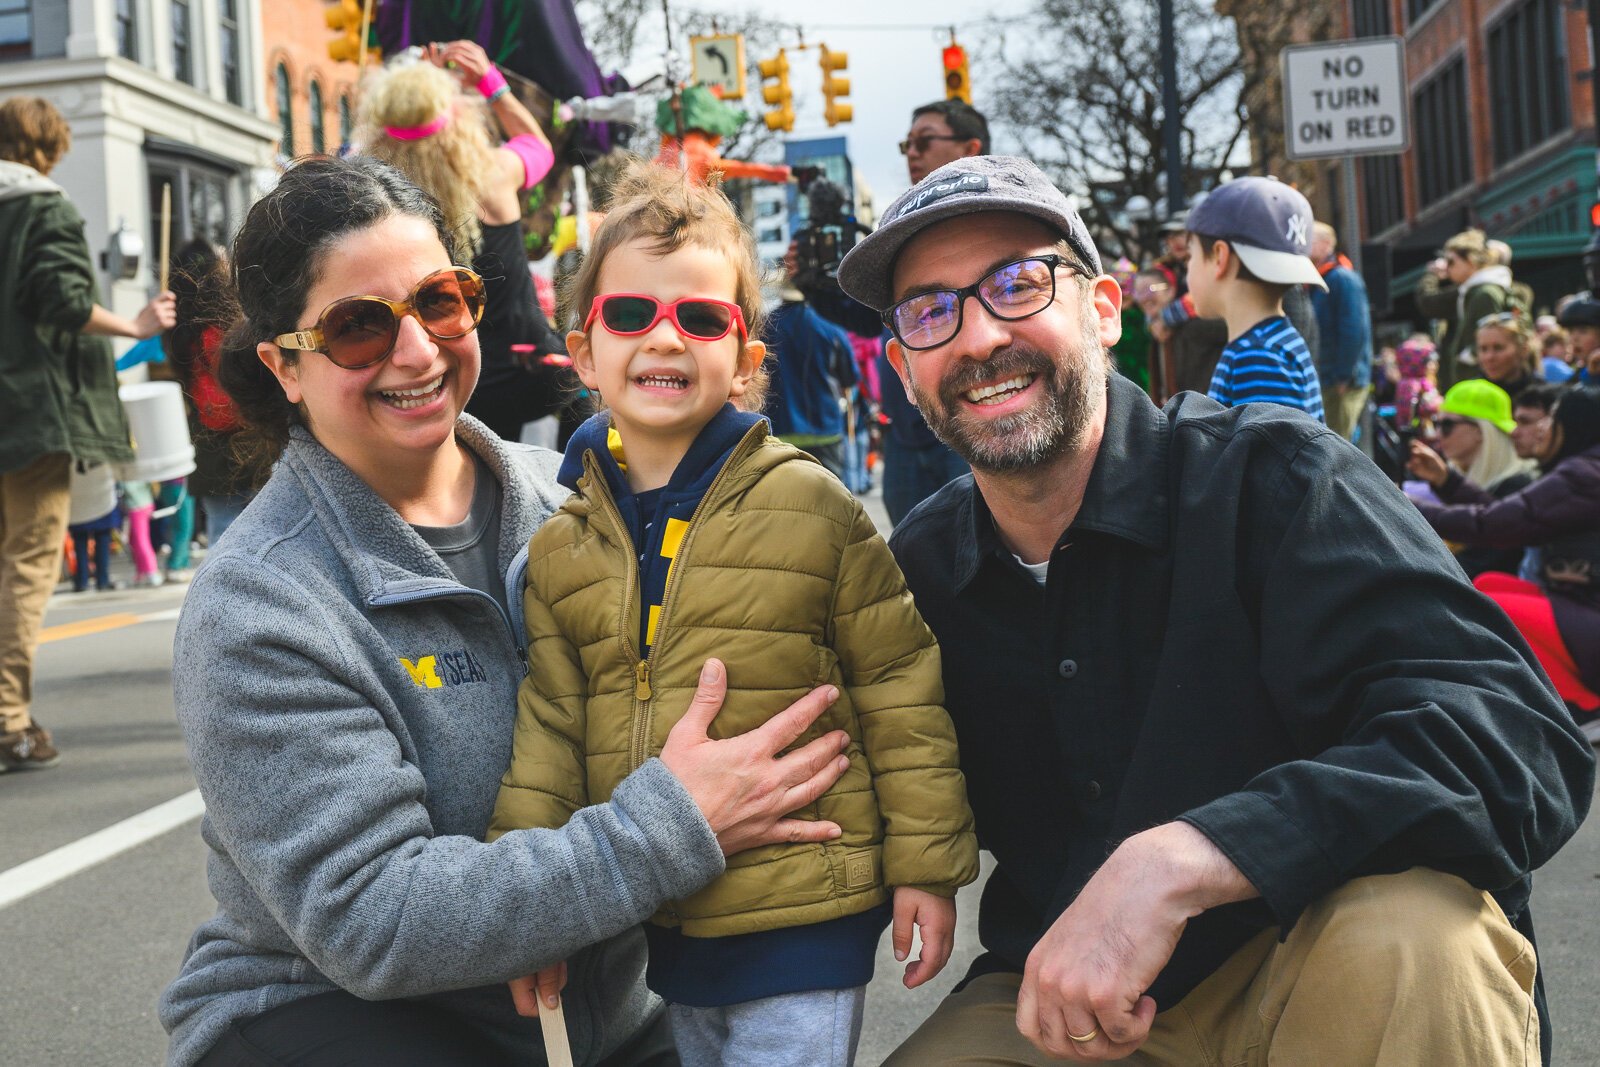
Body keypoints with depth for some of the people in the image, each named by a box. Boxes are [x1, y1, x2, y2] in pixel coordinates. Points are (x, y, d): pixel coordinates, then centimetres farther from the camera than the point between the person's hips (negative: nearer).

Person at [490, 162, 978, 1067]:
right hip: (657, 919, 4)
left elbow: (901, 690, -5)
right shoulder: (560, 547, 3)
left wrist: (926, 862, -4)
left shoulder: (813, 506, -8)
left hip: (803, 922, -4)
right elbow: (547, 724, 5)